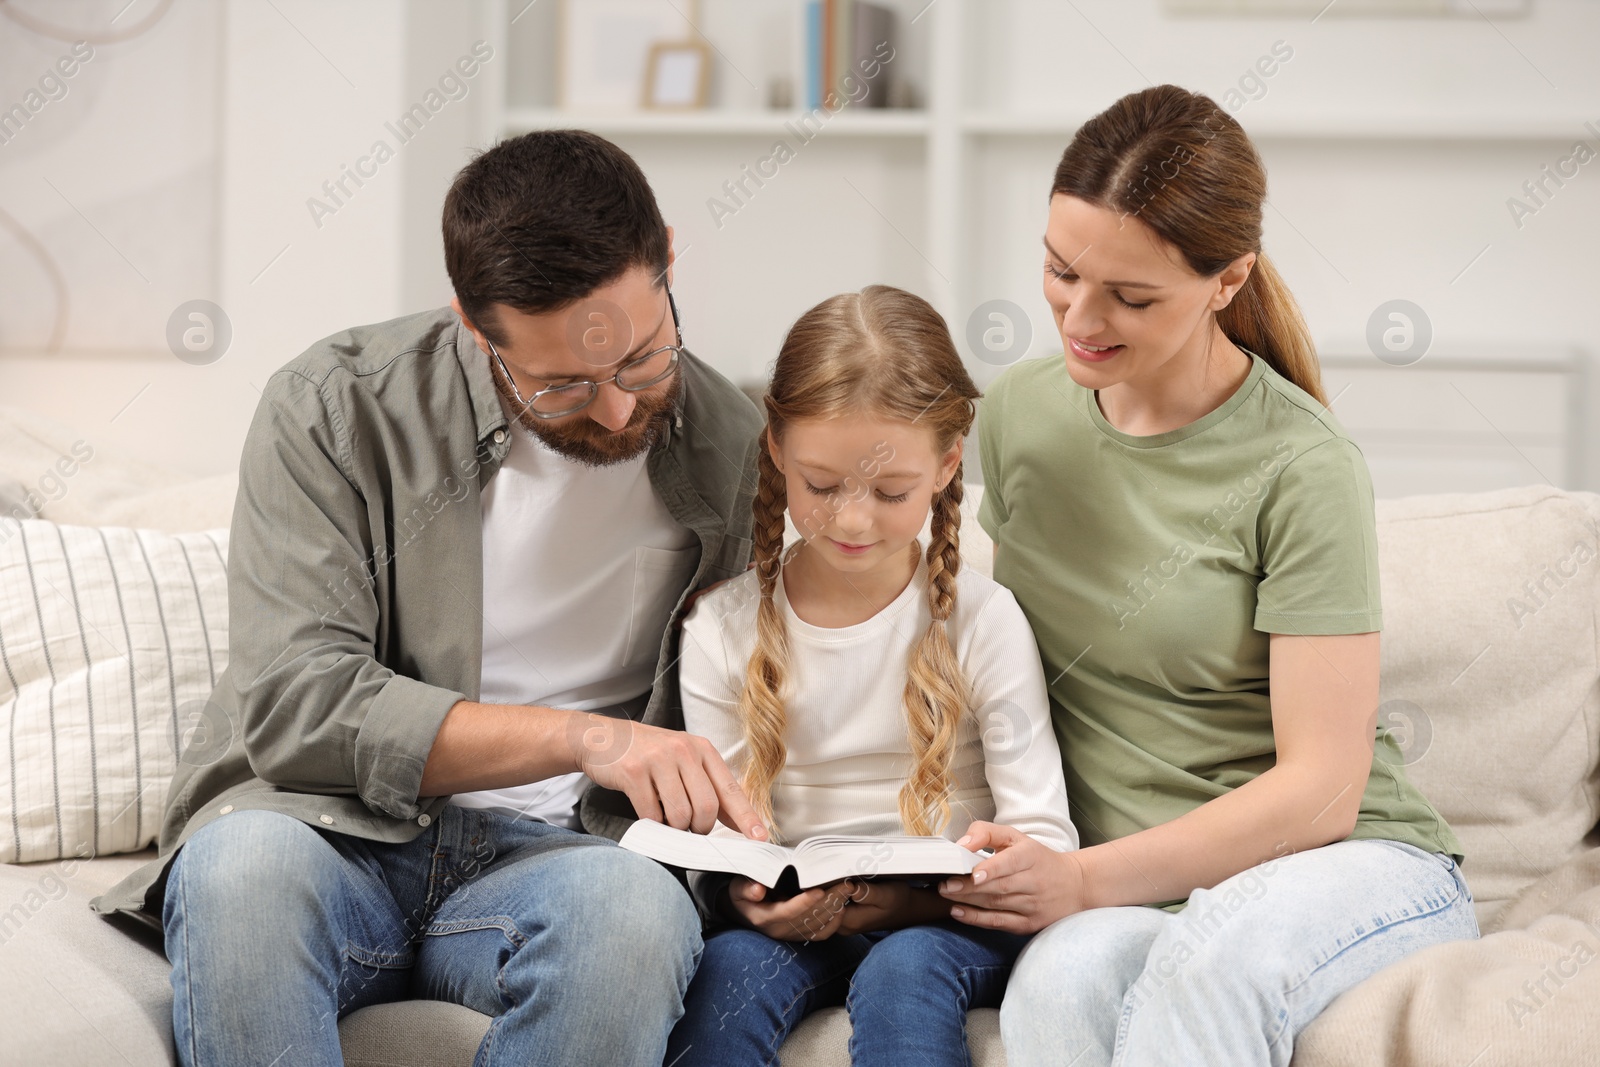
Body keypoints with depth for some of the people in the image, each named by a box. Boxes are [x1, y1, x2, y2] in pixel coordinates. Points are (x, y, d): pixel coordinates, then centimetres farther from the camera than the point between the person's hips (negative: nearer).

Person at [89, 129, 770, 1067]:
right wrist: (581, 736, -23)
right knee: (244, 862, -38)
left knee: (636, 904, -36)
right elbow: (295, 705, -14)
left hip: (545, 854, 2)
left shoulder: (742, 453, 4)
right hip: (331, 837, -1)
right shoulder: (337, 409, -4)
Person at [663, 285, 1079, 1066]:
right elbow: (715, 835, 4)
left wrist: (902, 899, -23)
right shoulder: (723, 629, 3)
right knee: (726, 968, -31)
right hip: (791, 924, 1)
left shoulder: (980, 621, -1)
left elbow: (1044, 836, -5)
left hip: (942, 923, -1)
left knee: (901, 974, -34)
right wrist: (748, 896, -21)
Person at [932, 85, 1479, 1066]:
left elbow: (1320, 789, -12)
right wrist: (1011, 854, 0)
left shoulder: (1302, 468, -11)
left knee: (1209, 960, -40)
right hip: (1126, 892, 4)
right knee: (1062, 983, -34)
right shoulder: (1018, 412, 7)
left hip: (1348, 868, -3)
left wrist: (1084, 881, -19)